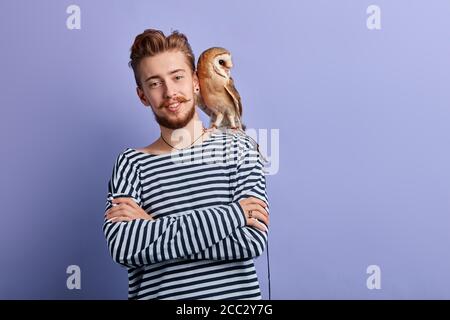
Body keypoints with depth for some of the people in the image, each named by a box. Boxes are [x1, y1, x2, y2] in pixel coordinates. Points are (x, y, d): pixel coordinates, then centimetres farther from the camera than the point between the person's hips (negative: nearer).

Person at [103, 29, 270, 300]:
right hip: (155, 292, 0)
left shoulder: (237, 147, -5)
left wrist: (151, 227, -16)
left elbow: (252, 241, -15)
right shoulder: (132, 162, -4)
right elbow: (122, 247, -18)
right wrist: (232, 214, -20)